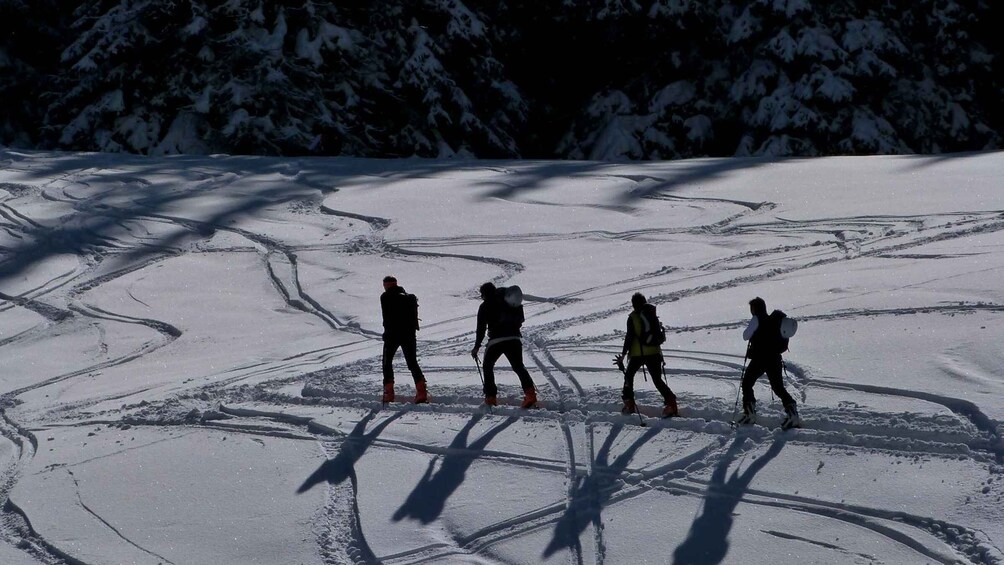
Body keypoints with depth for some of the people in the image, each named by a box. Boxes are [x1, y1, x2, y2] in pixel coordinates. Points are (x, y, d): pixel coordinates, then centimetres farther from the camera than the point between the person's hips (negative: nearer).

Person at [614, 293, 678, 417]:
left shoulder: (633, 317, -6)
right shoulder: (652, 314, 6)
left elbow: (629, 337, -10)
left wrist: (623, 354, -5)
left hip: (637, 353, -3)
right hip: (654, 352, 3)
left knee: (629, 376, 19)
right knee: (657, 380, 4)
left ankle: (629, 404, 15)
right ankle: (670, 401, -16)